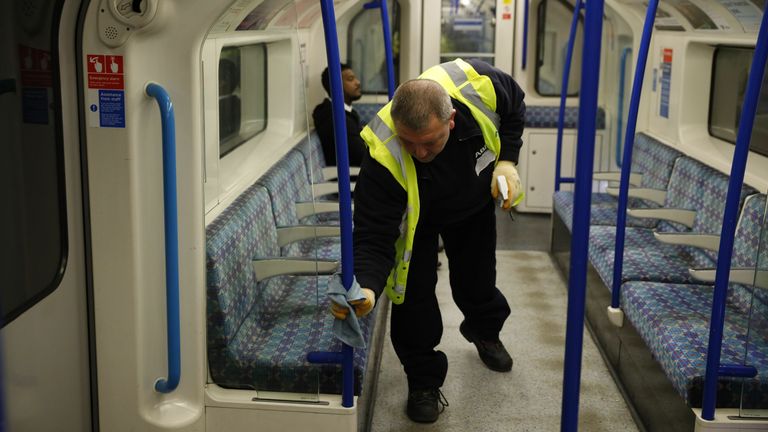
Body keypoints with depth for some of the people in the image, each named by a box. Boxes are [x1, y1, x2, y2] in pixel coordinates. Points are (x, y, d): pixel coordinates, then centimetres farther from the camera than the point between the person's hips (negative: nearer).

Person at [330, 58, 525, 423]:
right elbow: (374, 238, -41)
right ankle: (423, 380, 16)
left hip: (476, 201, 3)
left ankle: (485, 332, 52)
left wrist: (507, 159, -23)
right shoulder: (384, 158, -46)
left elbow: (515, 106, -13)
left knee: (477, 284, 16)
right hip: (416, 215, -2)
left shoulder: (479, 83, -39)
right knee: (415, 296, -10)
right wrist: (366, 286, -60)